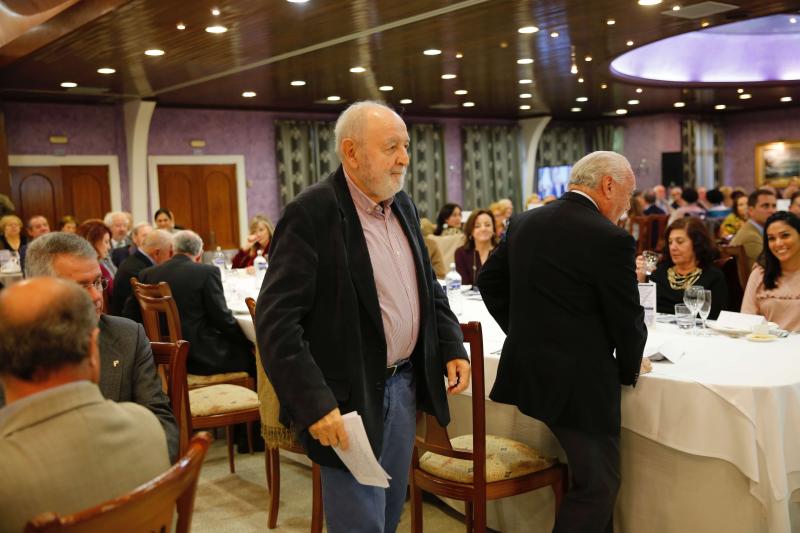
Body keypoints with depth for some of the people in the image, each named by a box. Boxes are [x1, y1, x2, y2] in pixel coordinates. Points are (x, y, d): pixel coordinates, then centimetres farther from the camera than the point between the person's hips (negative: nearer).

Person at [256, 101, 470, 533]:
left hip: (405, 383, 7)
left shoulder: (403, 205, 7)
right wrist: (314, 404, -25)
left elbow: (428, 286, 18)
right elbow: (276, 320, -20)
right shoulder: (311, 214, -17)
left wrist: (452, 346, 5)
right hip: (349, 398, -7)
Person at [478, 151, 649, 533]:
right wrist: (630, 368, 8)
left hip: (527, 369, 8)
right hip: (578, 381, -8)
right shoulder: (610, 239, -16)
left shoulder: (524, 223, 5)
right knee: (598, 484, 6)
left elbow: (489, 281, 14)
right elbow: (627, 318, -11)